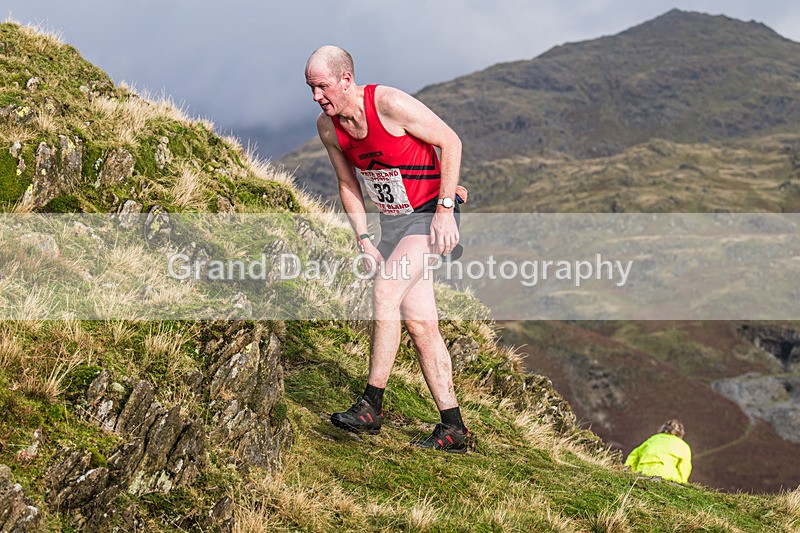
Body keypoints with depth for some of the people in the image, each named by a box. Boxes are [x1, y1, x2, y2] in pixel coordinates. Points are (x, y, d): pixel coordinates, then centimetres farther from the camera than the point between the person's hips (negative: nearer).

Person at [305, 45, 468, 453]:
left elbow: (450, 141, -15)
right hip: (392, 221, 7)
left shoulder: (389, 103, -21)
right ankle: (453, 429, 9)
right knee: (420, 324, 3)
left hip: (431, 215, -7)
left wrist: (444, 209, -19)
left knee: (385, 291, -24)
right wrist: (363, 239, -1)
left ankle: (371, 406, -18)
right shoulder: (327, 126, -2)